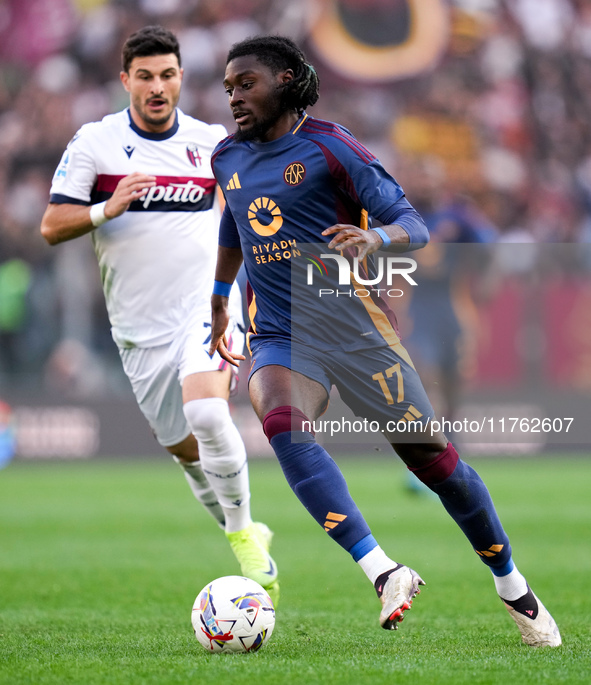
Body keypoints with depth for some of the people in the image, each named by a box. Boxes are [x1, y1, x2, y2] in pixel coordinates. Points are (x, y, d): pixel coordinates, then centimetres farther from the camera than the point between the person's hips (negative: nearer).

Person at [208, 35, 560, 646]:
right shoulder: (228, 157, 12)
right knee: (282, 424, -30)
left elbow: (413, 225, -7)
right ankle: (383, 573, -37)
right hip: (277, 337, 3)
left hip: (351, 324, -3)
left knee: (428, 453, -1)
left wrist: (374, 239, -29)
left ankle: (512, 585, 20)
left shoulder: (327, 146, -5)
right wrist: (219, 298, 42)